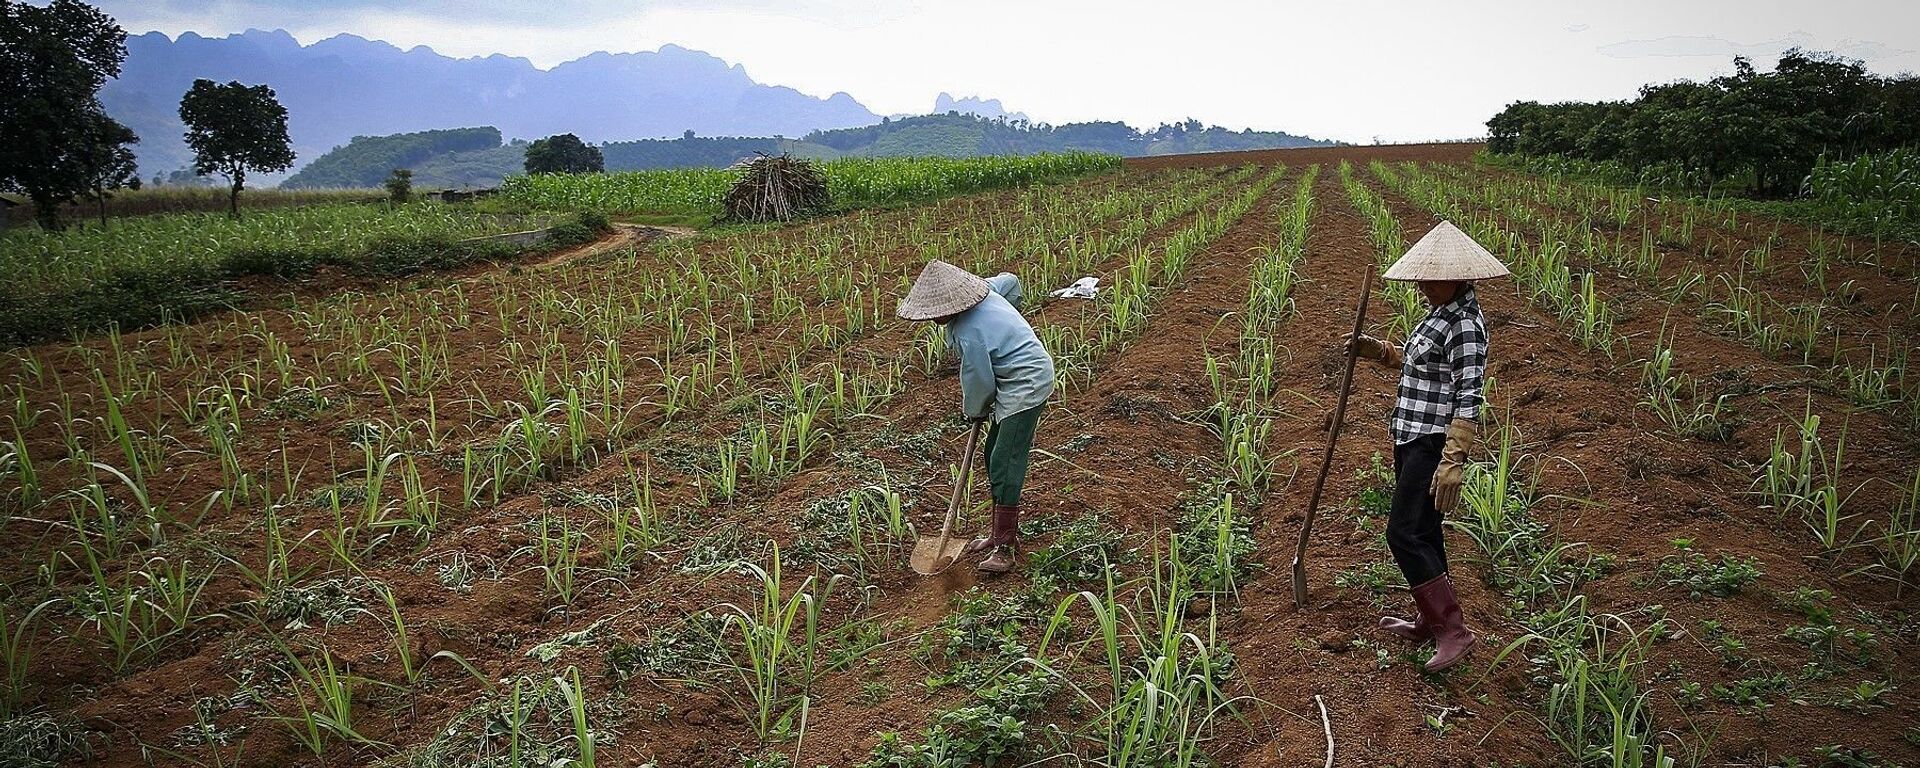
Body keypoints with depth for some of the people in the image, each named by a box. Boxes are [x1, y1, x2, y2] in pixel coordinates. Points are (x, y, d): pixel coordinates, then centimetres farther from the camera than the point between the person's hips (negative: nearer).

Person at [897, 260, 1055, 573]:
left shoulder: (969, 333, -27)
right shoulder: (981, 290, -2)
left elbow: (979, 382, -16)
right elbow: (1010, 281, 18)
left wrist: (974, 412, 5)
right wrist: (1008, 324, 30)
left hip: (1025, 386, -11)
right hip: (1022, 379, 11)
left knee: (1004, 463, -11)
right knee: (995, 455, 14)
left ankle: (1006, 547, -8)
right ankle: (999, 531, 24)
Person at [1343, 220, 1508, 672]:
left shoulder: (1465, 327, -18)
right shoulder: (1440, 315, 12)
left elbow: (1468, 400, -22)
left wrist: (1453, 461, -26)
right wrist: (1374, 350, 13)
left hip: (1433, 443, -10)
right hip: (1412, 437, 10)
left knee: (1404, 533, -11)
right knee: (1423, 531, 17)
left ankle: (1453, 630, -4)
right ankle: (1430, 621, 29)